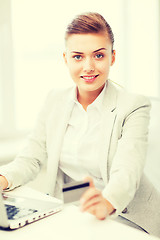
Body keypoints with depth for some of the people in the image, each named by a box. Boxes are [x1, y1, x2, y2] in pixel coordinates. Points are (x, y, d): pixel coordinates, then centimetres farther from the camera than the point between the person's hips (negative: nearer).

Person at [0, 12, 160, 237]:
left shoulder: (134, 107, -11)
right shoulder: (55, 100, 4)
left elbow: (126, 172, -24)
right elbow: (32, 158, 5)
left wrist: (107, 202, -46)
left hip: (123, 219, -4)